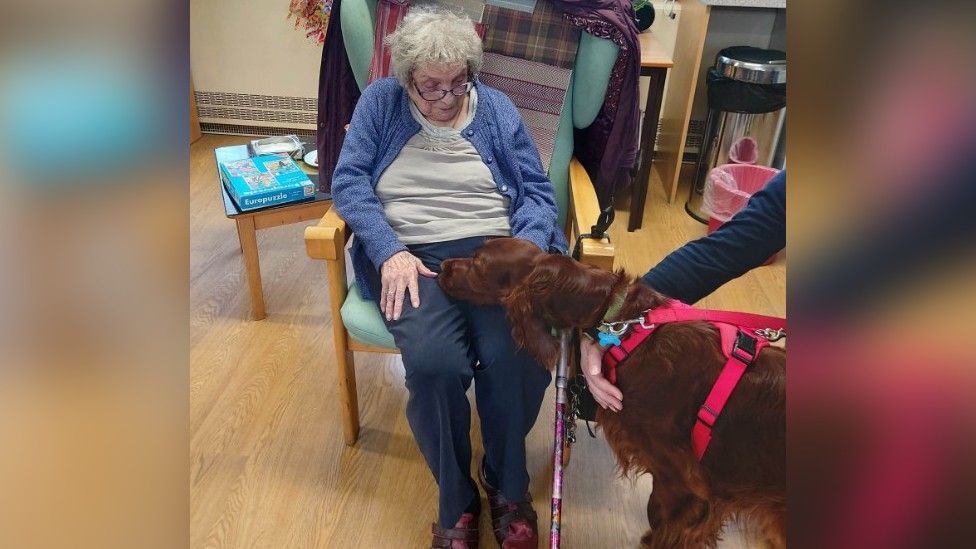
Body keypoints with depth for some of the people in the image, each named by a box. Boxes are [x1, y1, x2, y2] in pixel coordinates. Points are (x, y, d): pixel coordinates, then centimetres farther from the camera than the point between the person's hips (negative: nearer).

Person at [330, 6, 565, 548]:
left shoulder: (496, 107, 12)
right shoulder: (380, 101, 9)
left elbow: (537, 192, 8)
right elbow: (348, 181, 1)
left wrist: (524, 252, -12)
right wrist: (390, 251, -14)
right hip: (410, 255, -1)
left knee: (517, 356, -29)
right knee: (434, 362, -32)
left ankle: (507, 483, 2)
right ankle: (456, 501, -4)